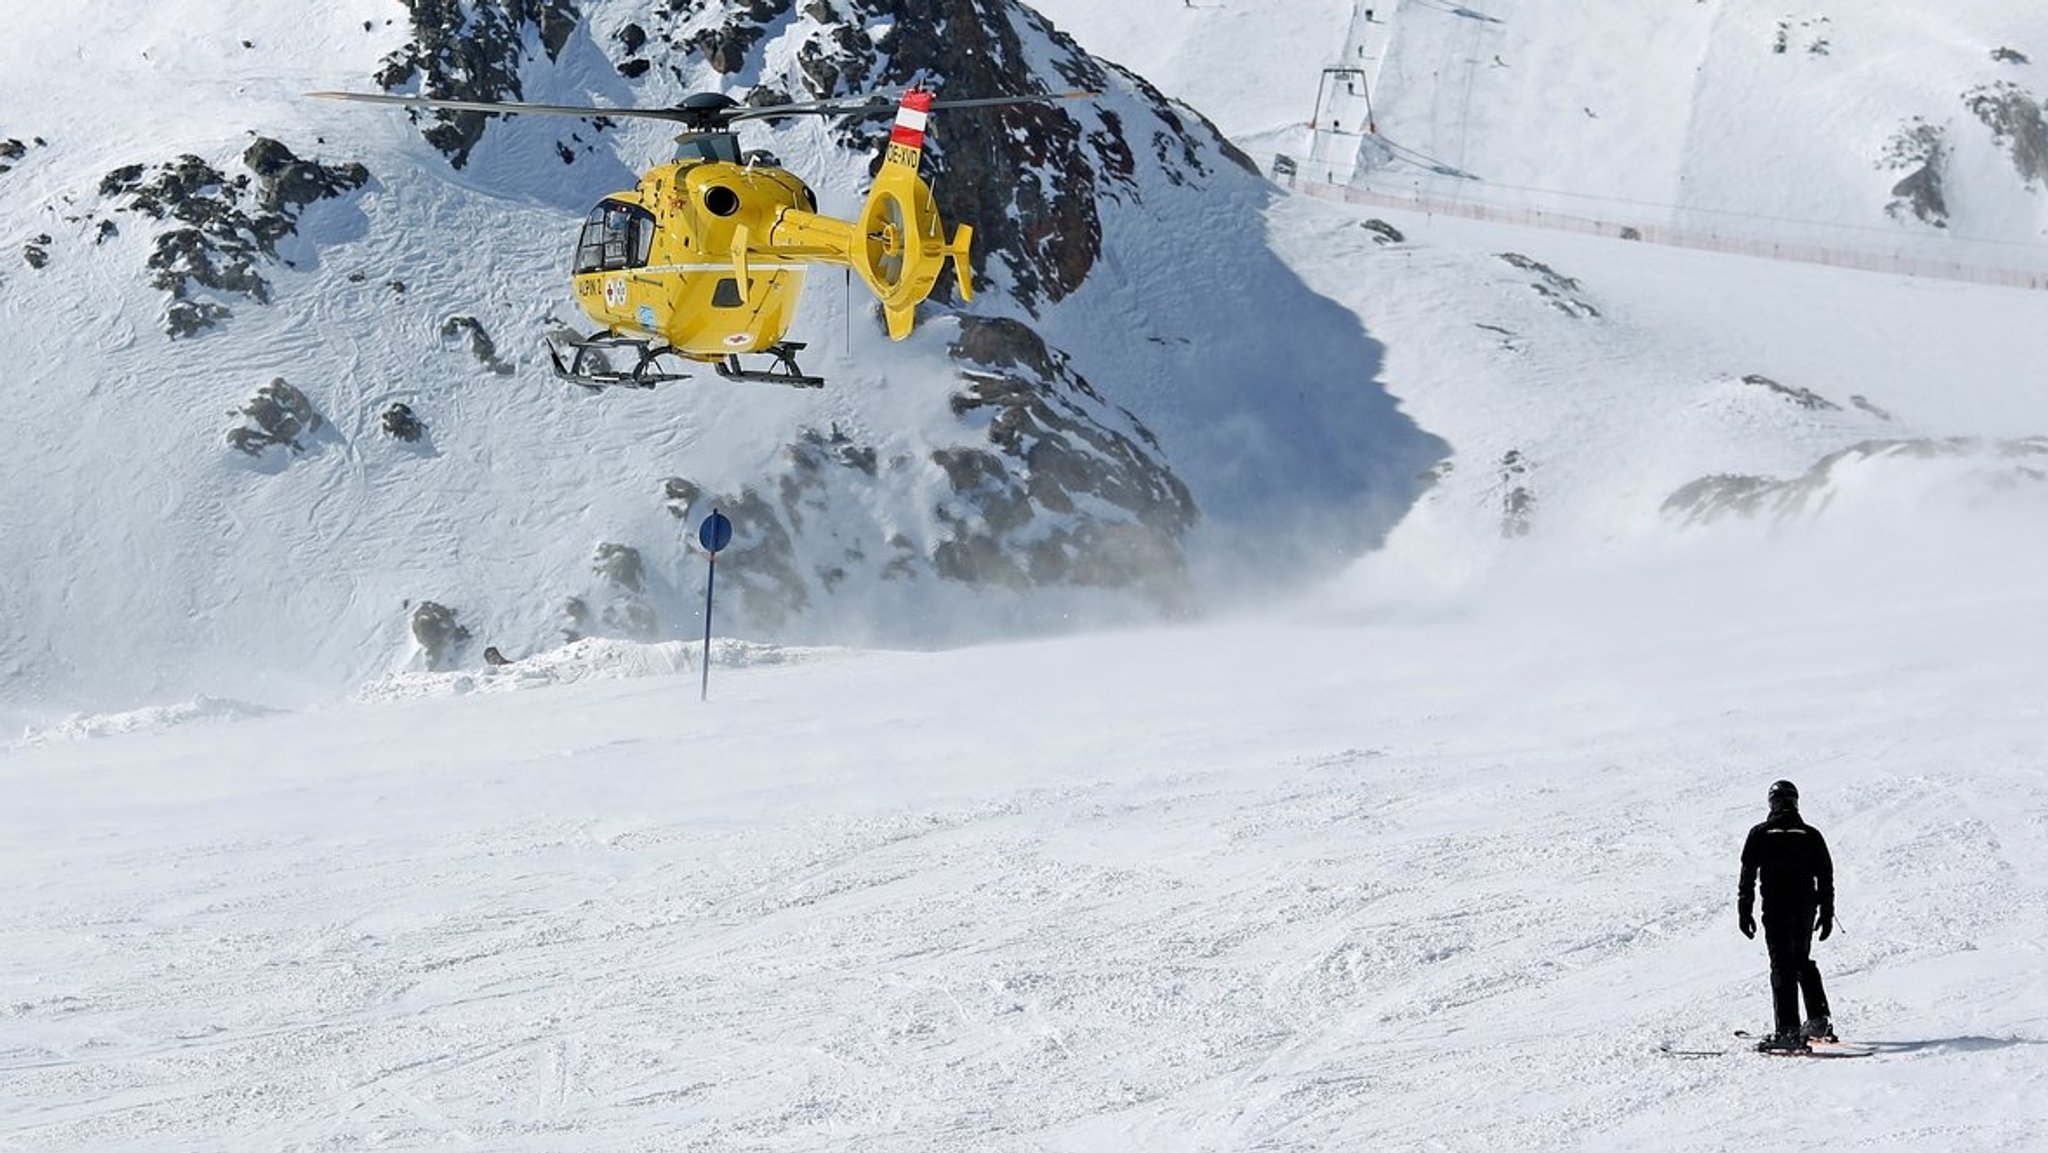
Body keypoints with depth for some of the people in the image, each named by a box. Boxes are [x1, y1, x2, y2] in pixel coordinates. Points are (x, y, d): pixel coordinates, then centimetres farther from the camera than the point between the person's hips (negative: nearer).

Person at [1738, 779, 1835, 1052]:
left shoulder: (1760, 835, -1)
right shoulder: (1811, 835, 7)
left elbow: (1747, 876, -4)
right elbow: (1826, 877, 8)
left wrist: (1744, 912, 0)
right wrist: (1827, 913, 13)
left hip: (1775, 910, -4)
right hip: (1806, 907, 4)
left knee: (1782, 967, -6)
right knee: (1803, 961, 22)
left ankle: (1788, 1031, -15)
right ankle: (1819, 1021, 20)